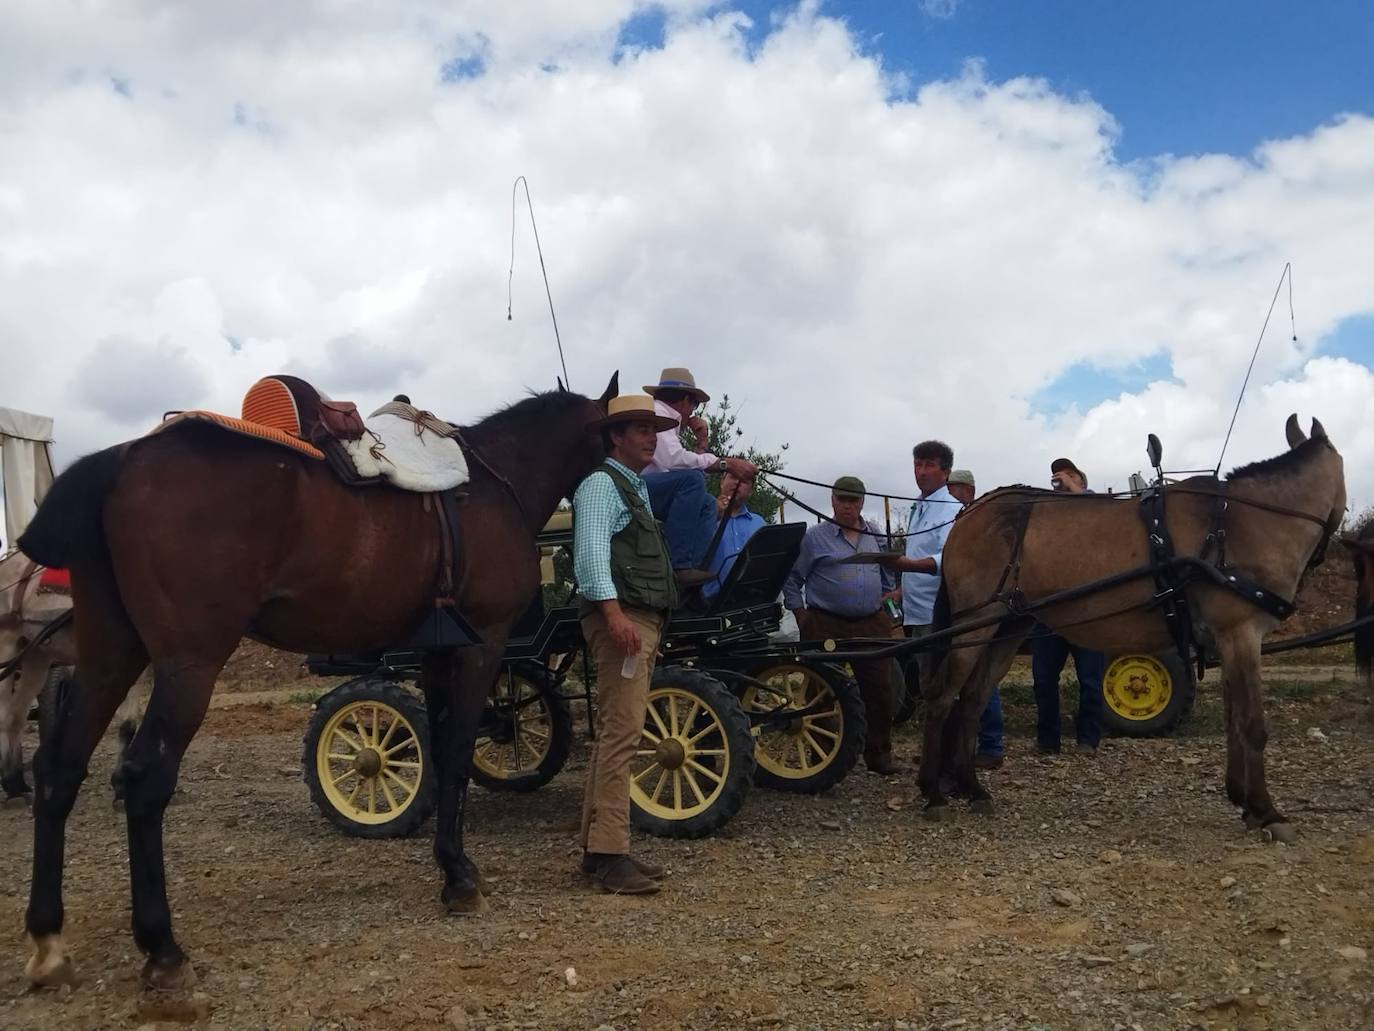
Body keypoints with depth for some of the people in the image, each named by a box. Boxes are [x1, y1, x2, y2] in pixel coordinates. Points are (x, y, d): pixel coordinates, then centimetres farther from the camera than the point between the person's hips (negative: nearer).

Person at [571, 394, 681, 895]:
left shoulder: (637, 488, 25)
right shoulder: (601, 484, -5)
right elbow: (592, 550, -19)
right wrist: (613, 611, -28)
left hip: (643, 621, 11)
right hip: (621, 616, -11)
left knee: (615, 734, 10)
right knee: (622, 732, -14)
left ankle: (596, 847, 15)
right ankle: (610, 853, -14)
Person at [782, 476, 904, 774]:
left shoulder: (875, 536, 12)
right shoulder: (815, 537, -2)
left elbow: (889, 576, 26)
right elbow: (791, 579, 2)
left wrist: (889, 597, 15)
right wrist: (801, 616, -2)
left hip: (872, 625, 4)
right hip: (826, 626, -4)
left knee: (881, 691, 5)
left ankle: (880, 755, 18)